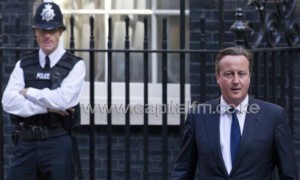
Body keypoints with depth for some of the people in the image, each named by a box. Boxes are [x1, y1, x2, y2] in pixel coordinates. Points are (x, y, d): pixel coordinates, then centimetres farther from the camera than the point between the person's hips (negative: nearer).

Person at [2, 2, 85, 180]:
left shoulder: (75, 65, -1)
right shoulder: (23, 64, 9)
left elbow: (63, 99, -17)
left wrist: (29, 92, -5)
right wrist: (46, 107, -13)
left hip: (57, 144, -3)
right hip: (26, 143, 3)